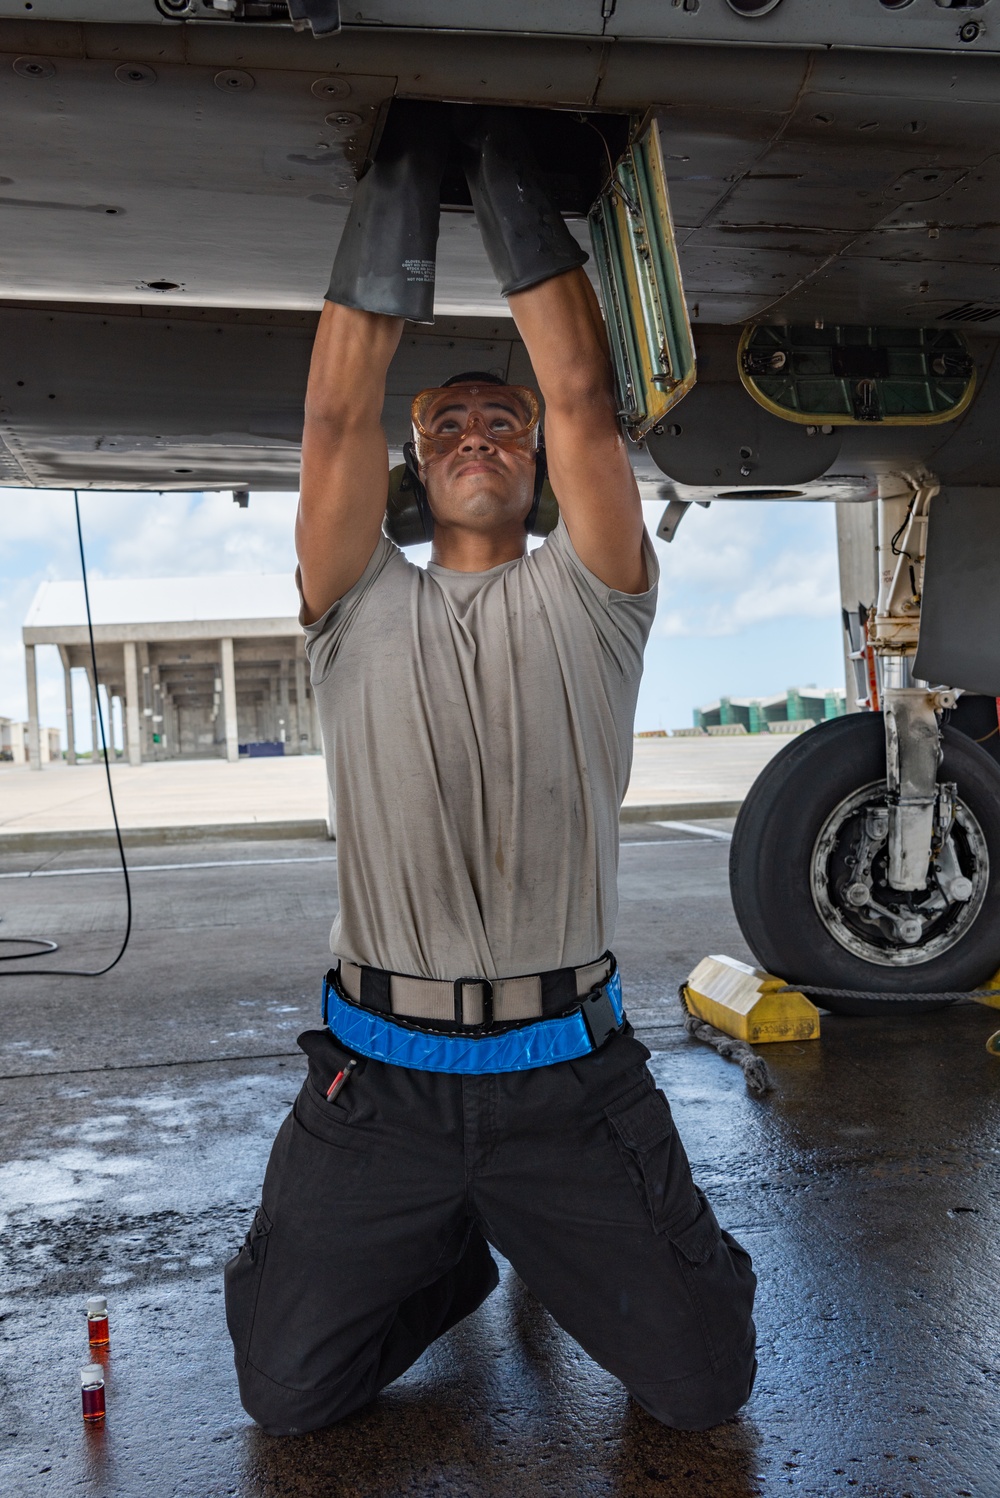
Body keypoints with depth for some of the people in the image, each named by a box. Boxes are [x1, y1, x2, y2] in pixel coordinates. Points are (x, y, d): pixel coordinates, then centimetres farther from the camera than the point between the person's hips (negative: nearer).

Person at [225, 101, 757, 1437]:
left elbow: (583, 397, -6)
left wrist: (509, 173, -3)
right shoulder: (362, 610, 7)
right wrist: (402, 179, -3)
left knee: (703, 1382, 0)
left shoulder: (586, 601, 5)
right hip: (379, 1077, 1)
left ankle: (559, 1249, 32)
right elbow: (338, 412, -5)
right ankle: (449, 1258, 30)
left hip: (570, 1076, 0)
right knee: (287, 1388, -1)